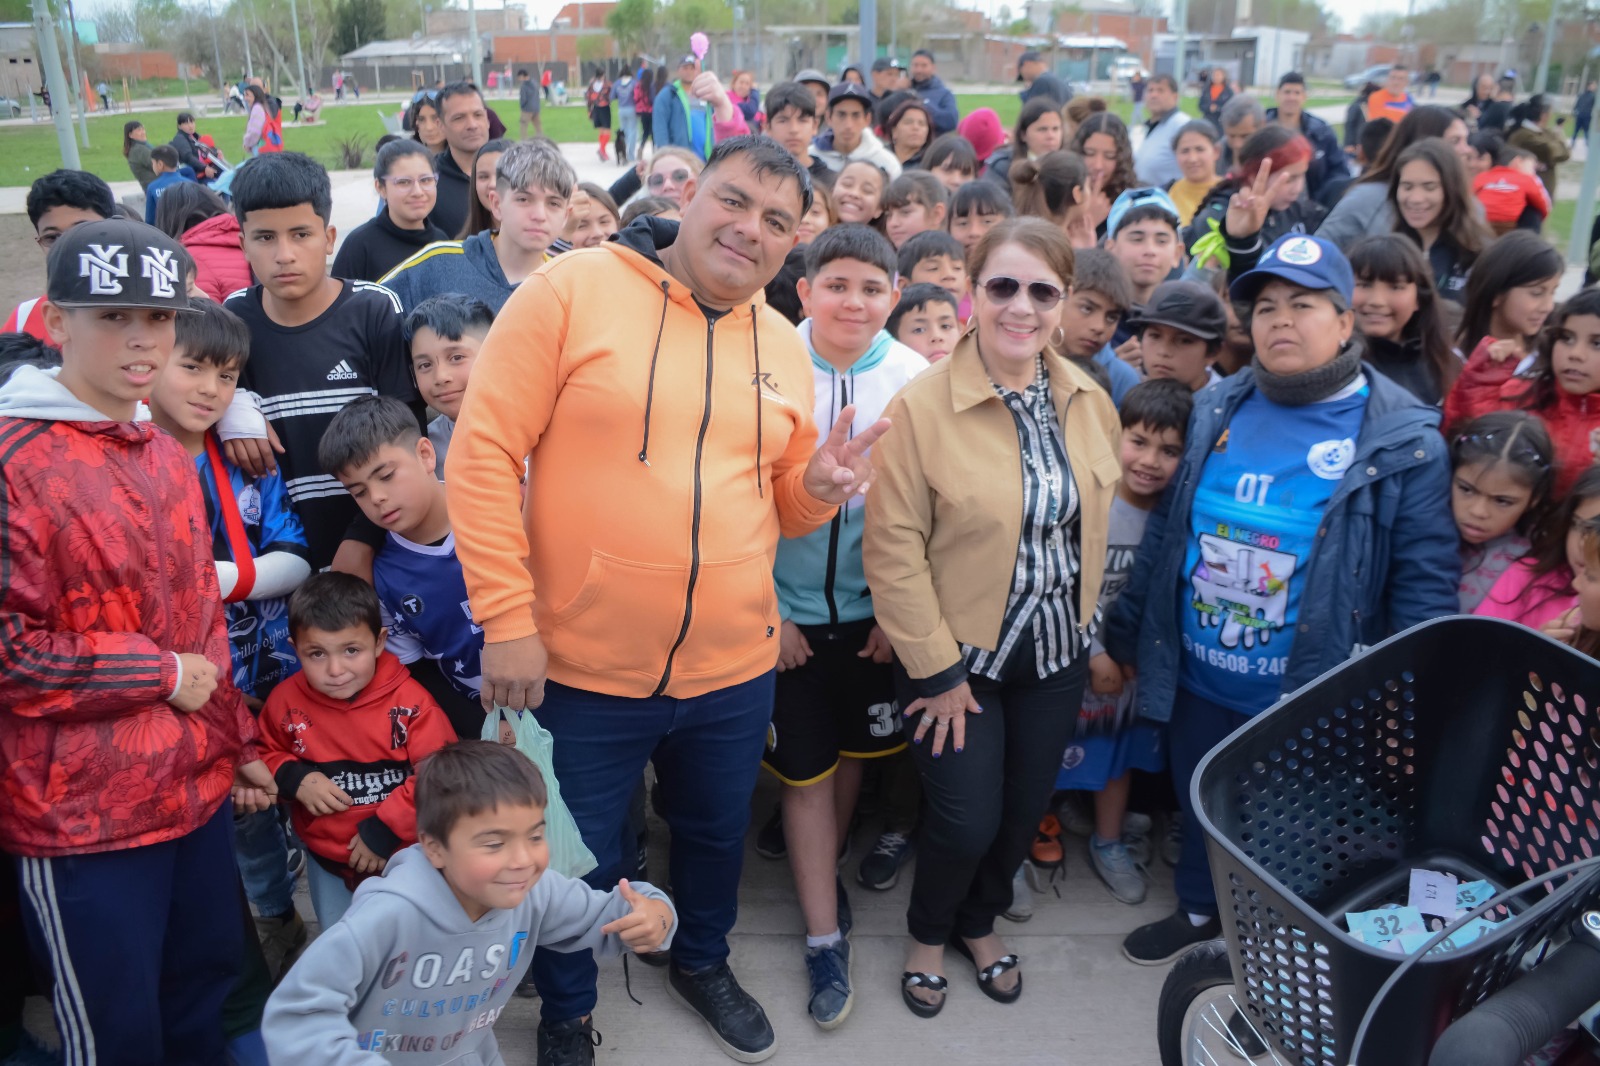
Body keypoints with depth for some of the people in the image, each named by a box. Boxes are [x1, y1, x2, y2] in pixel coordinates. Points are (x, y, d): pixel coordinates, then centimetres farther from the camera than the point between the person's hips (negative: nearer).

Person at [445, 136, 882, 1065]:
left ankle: (703, 962, 56)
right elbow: (483, 455, -13)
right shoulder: (571, 291, -11)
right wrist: (507, 619, -16)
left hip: (734, 670, 5)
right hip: (580, 668, -4)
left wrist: (817, 488, -11)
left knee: (718, 835, 26)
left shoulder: (783, 347, 6)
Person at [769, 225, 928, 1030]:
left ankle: (822, 869, 45)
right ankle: (824, 939, 22)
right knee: (806, 772, 7)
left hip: (874, 609, 2)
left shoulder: (915, 378, -8)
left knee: (853, 752, 17)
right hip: (786, 610, -2)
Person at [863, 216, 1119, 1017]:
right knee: (967, 820, 1)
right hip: (958, 653, -5)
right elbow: (892, 551, -17)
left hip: (1056, 652, 5)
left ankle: (980, 922, 46)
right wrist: (937, 671, -15)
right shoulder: (922, 404, -18)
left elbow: (1092, 524, 10)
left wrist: (1082, 625, 10)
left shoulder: (1089, 402, -2)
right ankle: (928, 934, 34)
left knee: (1025, 809, 15)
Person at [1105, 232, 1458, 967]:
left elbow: (1426, 582, -11)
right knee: (1199, 810, 23)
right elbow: (1168, 528, 7)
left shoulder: (1403, 441, -13)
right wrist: (1123, 631, 9)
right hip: (1197, 684, 4)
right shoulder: (1217, 412, 0)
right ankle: (1199, 911, 51)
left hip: (1310, 703, -4)